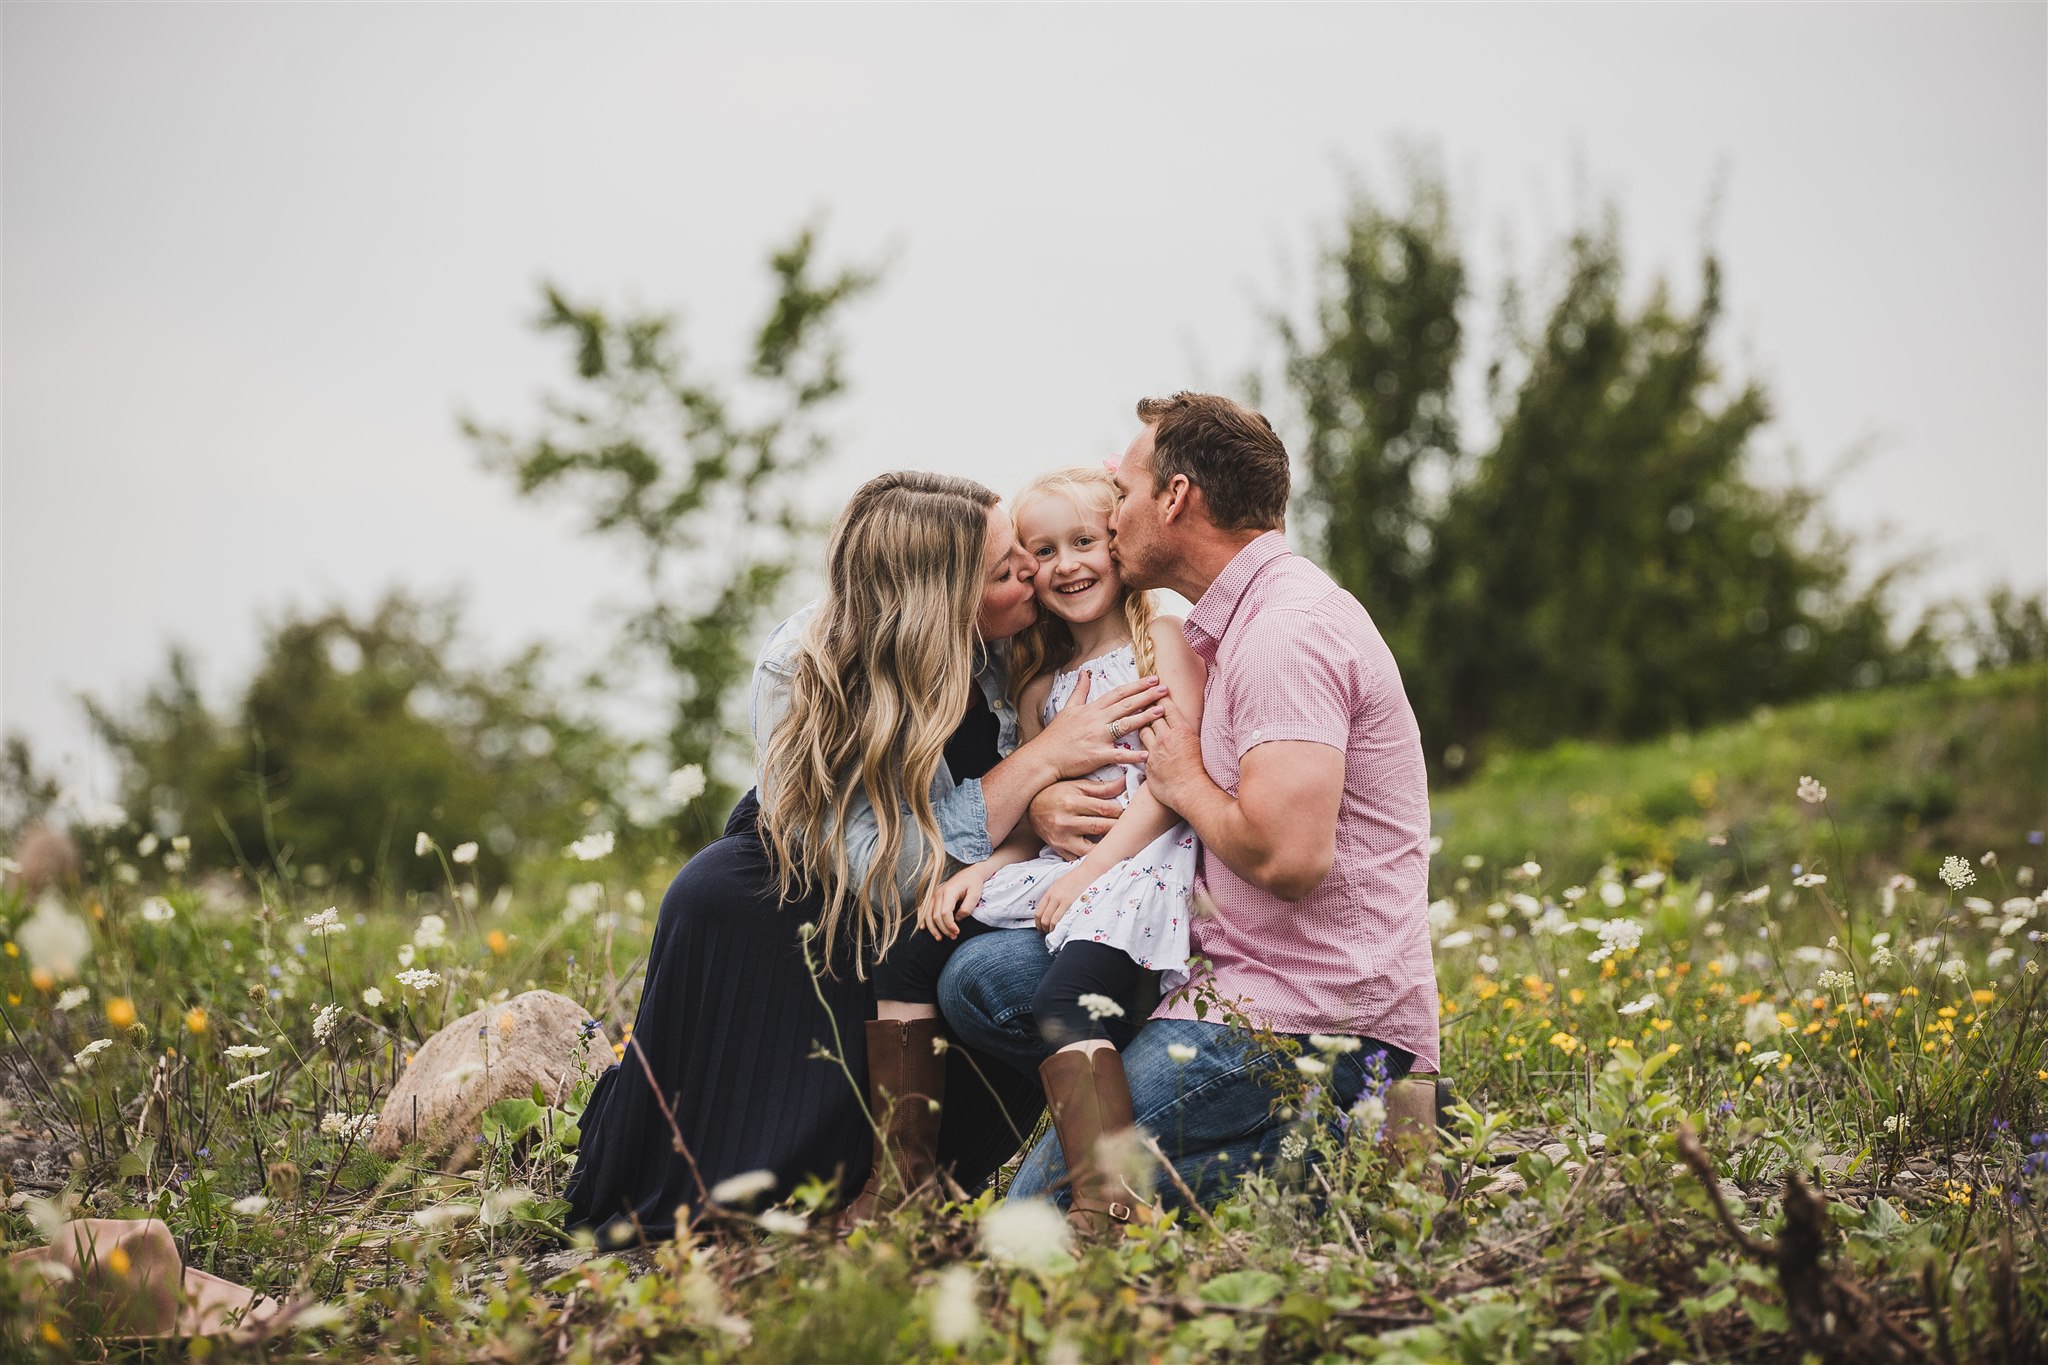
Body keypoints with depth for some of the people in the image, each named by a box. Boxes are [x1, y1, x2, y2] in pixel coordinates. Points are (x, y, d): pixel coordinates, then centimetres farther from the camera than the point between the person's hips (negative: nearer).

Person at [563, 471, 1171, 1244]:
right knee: (715, 900, -34)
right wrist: (1043, 759, -37)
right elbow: (888, 868, -35)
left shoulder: (1011, 646, -20)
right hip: (807, 885, -2)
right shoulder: (797, 673, -29)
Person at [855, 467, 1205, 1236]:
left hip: (1140, 862, -8)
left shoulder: (1160, 639, 1)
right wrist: (983, 869, -1)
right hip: (1058, 861, 8)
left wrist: (1091, 869, -17)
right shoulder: (1043, 679, 22)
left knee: (1064, 1003, -32)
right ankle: (900, 1173, 0)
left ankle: (1105, 1205, -38)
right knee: (912, 953, -4)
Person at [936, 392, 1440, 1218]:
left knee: (1044, 1205, -17)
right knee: (982, 980, 4)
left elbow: (1288, 855, -29)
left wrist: (1186, 784, -7)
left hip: (1321, 1025, -10)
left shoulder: (1288, 630, -17)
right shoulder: (1238, 624, 17)